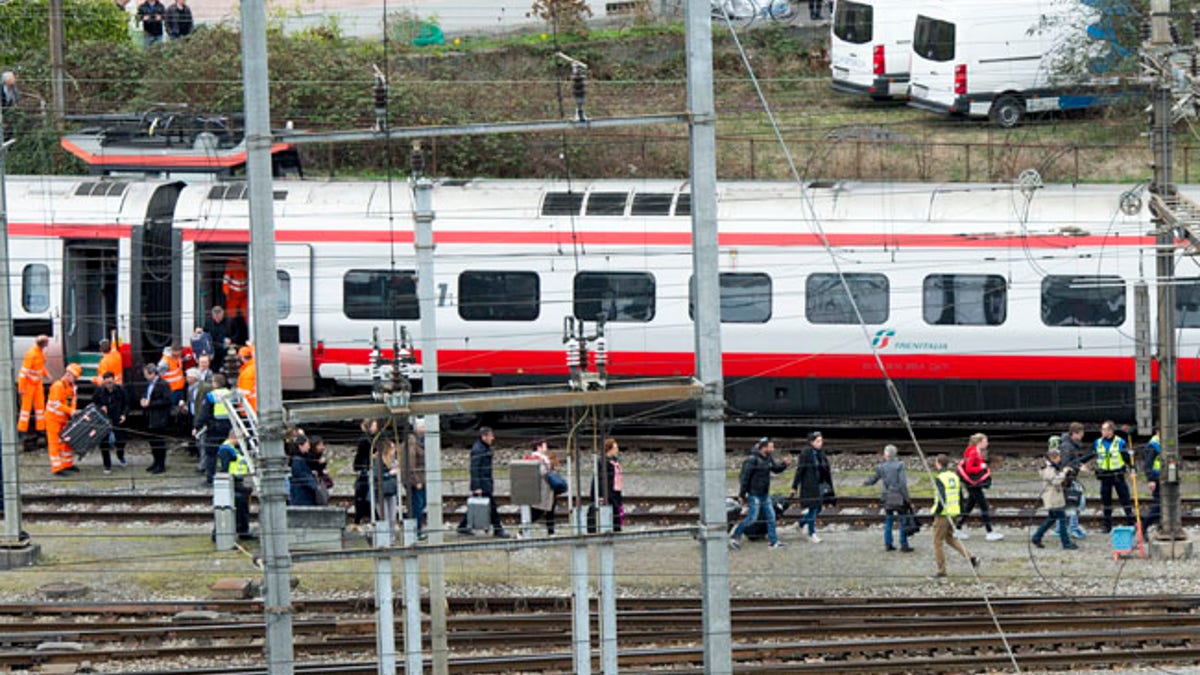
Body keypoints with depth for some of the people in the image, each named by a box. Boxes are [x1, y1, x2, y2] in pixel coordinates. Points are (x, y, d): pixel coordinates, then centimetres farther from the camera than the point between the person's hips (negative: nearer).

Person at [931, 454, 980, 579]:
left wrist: (936, 512, -14)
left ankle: (941, 571, 5)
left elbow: (942, 499, -25)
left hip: (943, 514, -8)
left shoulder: (940, 479, -18)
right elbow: (961, 496, 12)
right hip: (953, 512, 8)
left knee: (938, 542, 3)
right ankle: (971, 558, 9)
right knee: (950, 538, 21)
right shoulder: (954, 476, 7)